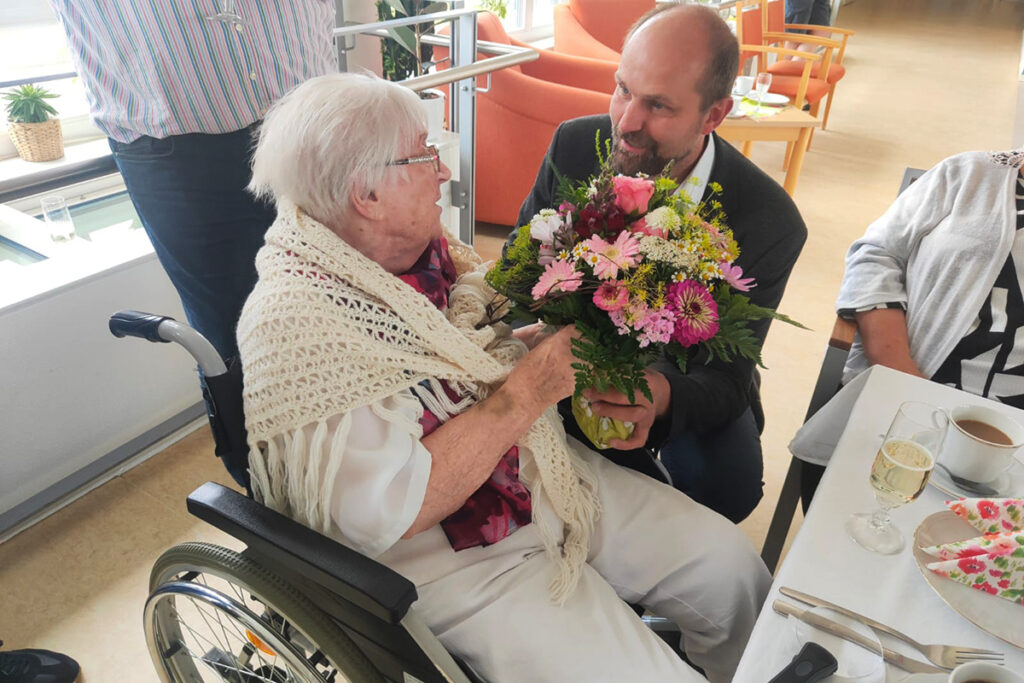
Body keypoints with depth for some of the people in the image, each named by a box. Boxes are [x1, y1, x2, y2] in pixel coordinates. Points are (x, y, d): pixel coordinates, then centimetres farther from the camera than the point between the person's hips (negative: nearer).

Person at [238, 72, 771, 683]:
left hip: (554, 478, 7)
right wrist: (530, 389, -24)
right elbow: (388, 511, -29)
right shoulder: (291, 321, -24)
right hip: (459, 557, -7)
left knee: (731, 565, 8)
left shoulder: (428, 246, 0)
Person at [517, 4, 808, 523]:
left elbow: (726, 379, -20)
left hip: (680, 376, -2)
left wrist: (663, 398, -45)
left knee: (731, 483, -28)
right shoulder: (573, 145, -15)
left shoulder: (768, 223, -23)